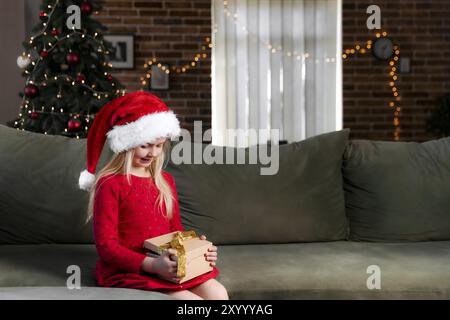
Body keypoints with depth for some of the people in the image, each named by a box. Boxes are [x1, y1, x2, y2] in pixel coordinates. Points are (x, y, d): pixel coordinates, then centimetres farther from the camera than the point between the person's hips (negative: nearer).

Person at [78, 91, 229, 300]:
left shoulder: (166, 181, 12)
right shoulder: (110, 184, -9)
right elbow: (106, 245, -13)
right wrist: (152, 265, -25)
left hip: (172, 265, 6)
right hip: (129, 271, -6)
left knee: (219, 294, -15)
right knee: (192, 298, -24)